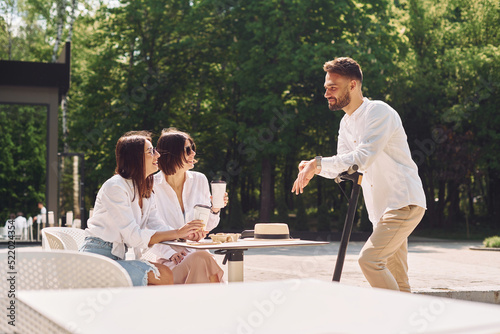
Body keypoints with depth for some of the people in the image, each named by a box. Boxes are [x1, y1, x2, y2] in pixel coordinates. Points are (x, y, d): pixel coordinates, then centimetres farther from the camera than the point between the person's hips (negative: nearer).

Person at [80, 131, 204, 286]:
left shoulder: (147, 192, 13)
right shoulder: (115, 187, -15)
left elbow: (156, 226, 5)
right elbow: (133, 236, -21)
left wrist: (187, 233, -14)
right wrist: (177, 233, -21)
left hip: (118, 258, 8)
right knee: (164, 275, -22)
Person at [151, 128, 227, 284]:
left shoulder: (199, 180, 9)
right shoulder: (152, 186, -5)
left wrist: (215, 210, -4)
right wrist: (171, 253, -22)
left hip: (198, 252, 4)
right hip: (169, 261, -4)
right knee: (201, 260, -32)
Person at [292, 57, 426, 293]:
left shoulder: (379, 112, -15)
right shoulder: (346, 123, 13)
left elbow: (363, 158, -27)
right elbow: (341, 166, 13)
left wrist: (318, 163, -25)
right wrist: (314, 168, -7)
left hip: (404, 203, -9)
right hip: (382, 207, 9)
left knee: (369, 259, -20)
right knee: (397, 280, 10)